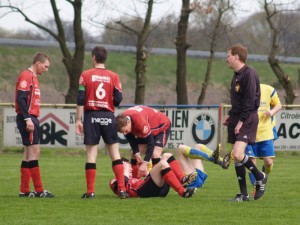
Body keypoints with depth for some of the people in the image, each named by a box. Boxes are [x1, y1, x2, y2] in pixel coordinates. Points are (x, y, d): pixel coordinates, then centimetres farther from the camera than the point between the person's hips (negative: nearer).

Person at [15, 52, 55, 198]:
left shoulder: (33, 77, 19)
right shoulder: (26, 76, -11)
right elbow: (20, 98, -20)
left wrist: (32, 119, 16)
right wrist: (27, 119, -24)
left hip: (31, 119, 10)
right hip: (27, 119, -10)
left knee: (29, 153, 9)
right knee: (34, 151, -10)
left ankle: (24, 191, 11)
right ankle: (39, 190, -11)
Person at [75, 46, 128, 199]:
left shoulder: (86, 75, -1)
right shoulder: (113, 76, 2)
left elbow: (80, 99, -5)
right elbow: (118, 99, -1)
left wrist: (78, 120, -1)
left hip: (91, 116, -1)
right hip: (108, 116, 1)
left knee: (91, 154, 1)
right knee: (115, 154, 5)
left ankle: (90, 191, -1)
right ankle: (122, 189, -2)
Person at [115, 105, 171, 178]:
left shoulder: (140, 122, -43)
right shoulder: (123, 121, -22)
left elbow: (151, 143, -36)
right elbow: (131, 139, -7)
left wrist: (145, 163, -37)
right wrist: (136, 153, -23)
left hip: (162, 126, -7)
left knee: (155, 154, -25)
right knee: (134, 154, 1)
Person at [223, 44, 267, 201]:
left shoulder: (249, 74, -14)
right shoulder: (236, 75, 16)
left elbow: (249, 100, -19)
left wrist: (241, 121, -20)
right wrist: (230, 116, 13)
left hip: (248, 119, -9)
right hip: (237, 118, 9)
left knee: (238, 154, -22)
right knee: (236, 156, 6)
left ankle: (260, 177, 2)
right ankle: (243, 194, 11)